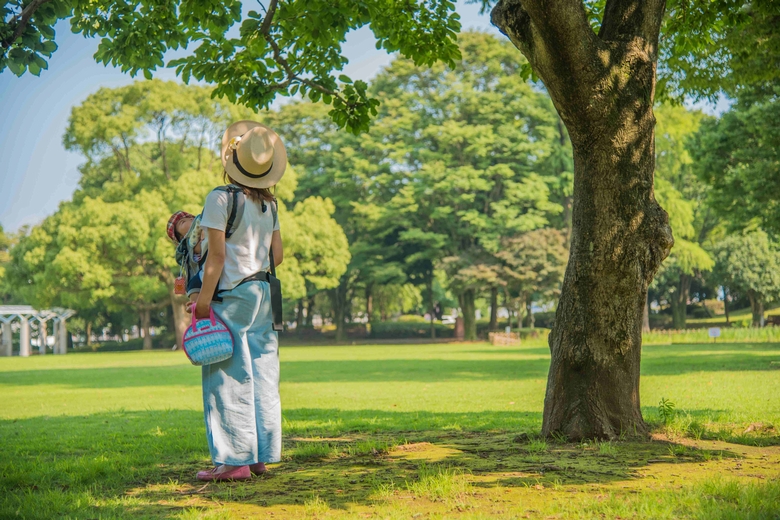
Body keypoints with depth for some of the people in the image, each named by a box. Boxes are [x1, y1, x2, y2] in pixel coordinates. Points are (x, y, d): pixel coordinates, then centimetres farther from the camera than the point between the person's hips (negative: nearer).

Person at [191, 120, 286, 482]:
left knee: (229, 377, -2)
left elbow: (217, 254, -15)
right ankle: (261, 457, 13)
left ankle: (234, 459, -1)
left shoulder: (221, 198, -12)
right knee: (261, 375, 9)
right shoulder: (269, 204, 8)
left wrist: (204, 297, -12)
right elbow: (277, 255, 10)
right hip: (262, 292, 7)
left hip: (231, 294, -7)